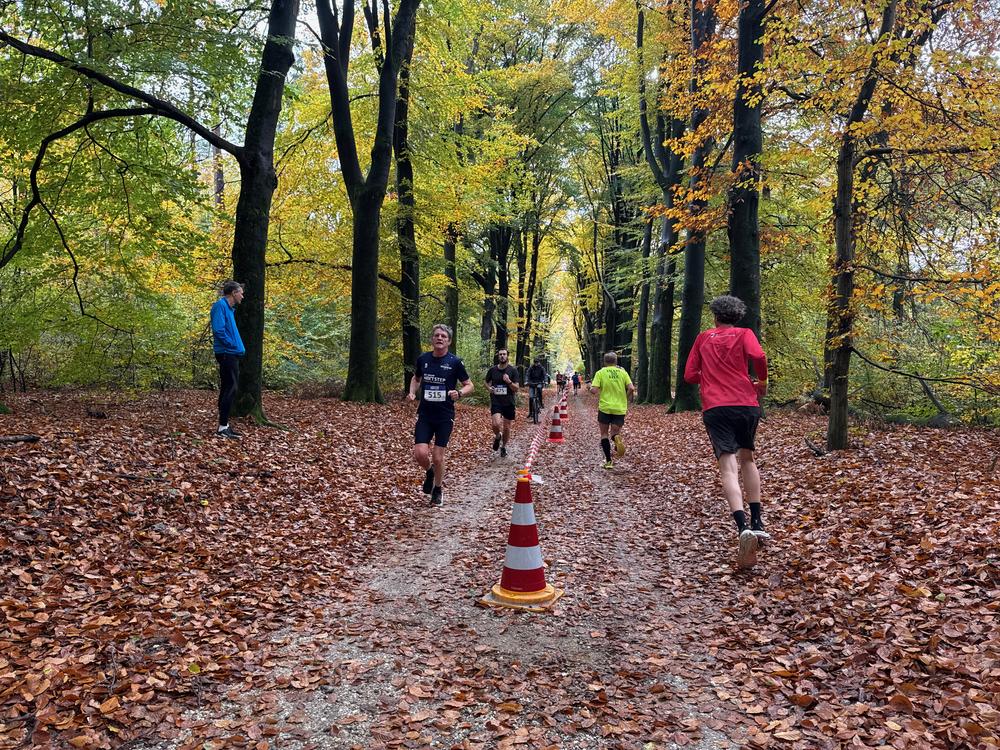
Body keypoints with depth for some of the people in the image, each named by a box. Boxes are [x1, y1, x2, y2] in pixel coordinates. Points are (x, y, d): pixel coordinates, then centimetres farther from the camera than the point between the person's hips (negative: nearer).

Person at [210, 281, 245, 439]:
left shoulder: (229, 308, 18)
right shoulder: (221, 305, -11)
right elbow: (218, 329, -22)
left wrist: (238, 346, 9)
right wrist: (233, 345, -13)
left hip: (231, 355, 10)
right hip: (227, 354, -10)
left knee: (228, 390, 11)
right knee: (230, 390, -11)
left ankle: (224, 425, 16)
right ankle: (222, 427, -9)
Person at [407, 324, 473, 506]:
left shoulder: (455, 362, -7)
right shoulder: (423, 359, 1)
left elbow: (469, 385, 1)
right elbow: (416, 378, 20)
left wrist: (459, 393, -20)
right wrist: (412, 392, 1)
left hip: (445, 416, -2)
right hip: (425, 414, 2)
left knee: (438, 457, 2)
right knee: (420, 454, -11)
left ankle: (438, 490, 27)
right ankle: (429, 472, 25)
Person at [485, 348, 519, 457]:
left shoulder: (513, 370, -1)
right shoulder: (492, 370, 3)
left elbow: (516, 388, -4)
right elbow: (487, 382, 19)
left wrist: (509, 382, -22)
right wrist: (489, 388, -3)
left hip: (509, 403, 0)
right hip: (496, 402, 0)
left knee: (507, 428, 7)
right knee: (496, 424, -21)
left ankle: (503, 447, 31)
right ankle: (497, 436, 13)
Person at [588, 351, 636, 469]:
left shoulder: (600, 373, -1)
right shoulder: (622, 372, 4)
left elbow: (594, 390, -10)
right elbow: (631, 388, -6)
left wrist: (589, 388, 12)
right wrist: (625, 398, 12)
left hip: (605, 407, -1)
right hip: (620, 408, 2)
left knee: (604, 434, 11)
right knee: (615, 432, 12)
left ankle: (608, 461, 5)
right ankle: (617, 438, -25)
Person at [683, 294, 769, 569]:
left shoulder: (703, 338, 16)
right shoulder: (744, 334, 10)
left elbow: (690, 375, 13)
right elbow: (758, 356, -11)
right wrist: (762, 381, 7)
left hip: (715, 408, -1)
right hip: (747, 405, 1)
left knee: (728, 468, -10)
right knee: (747, 459, 22)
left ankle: (744, 528, -31)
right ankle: (757, 523, 19)